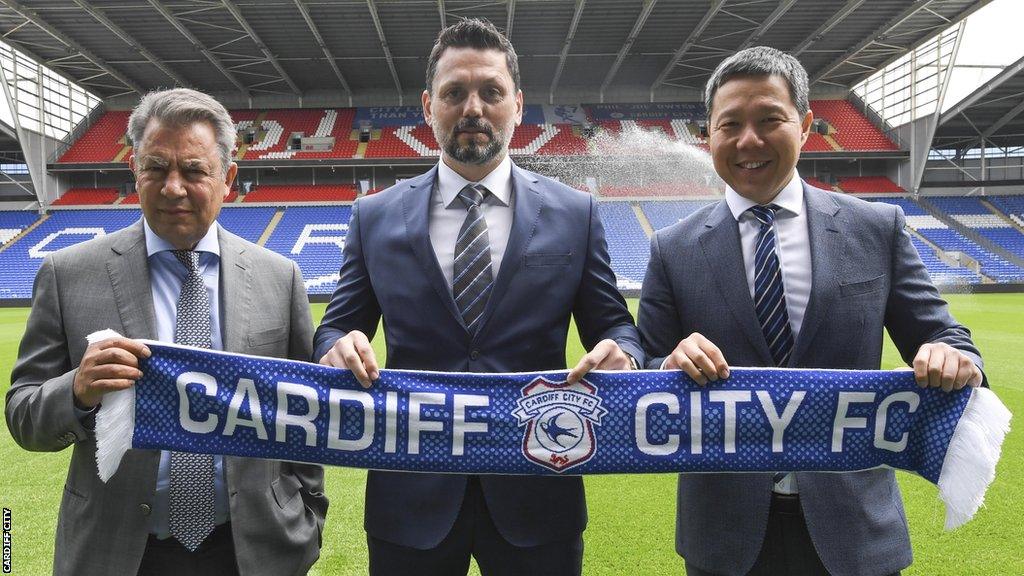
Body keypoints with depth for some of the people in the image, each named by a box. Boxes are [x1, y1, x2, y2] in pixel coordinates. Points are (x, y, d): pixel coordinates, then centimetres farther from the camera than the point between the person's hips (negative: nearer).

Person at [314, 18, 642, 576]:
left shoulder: (575, 213, 1)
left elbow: (612, 324, 4)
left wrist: (619, 354, -18)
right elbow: (338, 325, 6)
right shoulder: (374, 217, 3)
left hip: (536, 495, 0)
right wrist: (337, 347, -17)